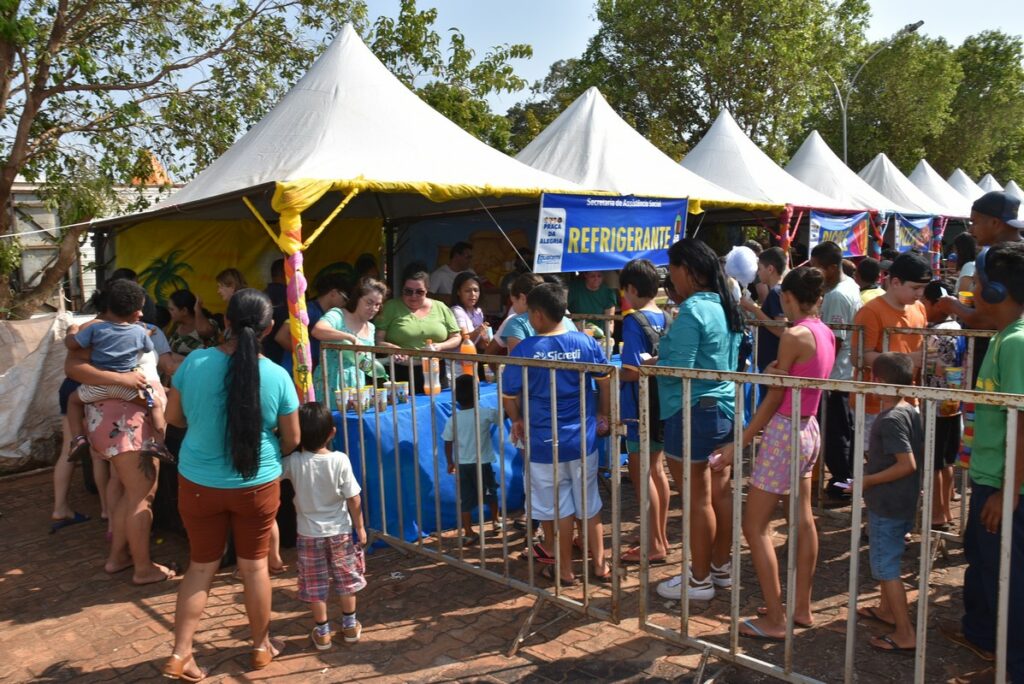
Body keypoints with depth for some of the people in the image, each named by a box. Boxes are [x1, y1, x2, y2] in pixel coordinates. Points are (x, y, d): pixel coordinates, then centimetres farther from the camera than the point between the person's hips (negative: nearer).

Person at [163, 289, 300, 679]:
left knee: (201, 566, 17)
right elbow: (291, 439, -4)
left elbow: (174, 417, 3)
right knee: (254, 564, 15)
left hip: (198, 483, 1)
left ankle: (179, 655, 19)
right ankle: (261, 647, 32)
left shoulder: (195, 362, -12)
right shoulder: (277, 376, -15)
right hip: (257, 485, -1)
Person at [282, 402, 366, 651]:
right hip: (340, 531, 0)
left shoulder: (293, 462, -16)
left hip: (309, 534, 0)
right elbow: (354, 500, -12)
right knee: (346, 579, 17)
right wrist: (360, 528, 0)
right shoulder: (340, 460, -16)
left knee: (315, 584, 13)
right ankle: (350, 626, 28)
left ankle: (322, 633, 23)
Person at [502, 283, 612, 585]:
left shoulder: (523, 350, -14)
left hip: (544, 443, -3)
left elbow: (509, 396, -7)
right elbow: (604, 381, 3)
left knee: (557, 508, 12)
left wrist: (517, 421, 12)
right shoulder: (586, 342, -6)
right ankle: (600, 565, 28)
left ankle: (565, 569, 25)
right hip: (583, 438, 3)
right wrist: (602, 415, 18)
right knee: (589, 503, 17)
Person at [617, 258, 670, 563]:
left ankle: (654, 546, 9)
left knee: (641, 474, 1)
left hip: (640, 408, -8)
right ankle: (661, 537, 27)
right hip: (661, 406, 8)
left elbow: (633, 371, -23)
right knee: (657, 470, 16)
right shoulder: (664, 318, 6)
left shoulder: (634, 321, -17)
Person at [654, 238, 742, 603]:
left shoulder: (691, 311, -20)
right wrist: (661, 357, 16)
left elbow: (678, 369, -23)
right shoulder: (725, 306, 9)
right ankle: (721, 566, 31)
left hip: (694, 413, -9)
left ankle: (699, 580, 15)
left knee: (697, 499, 2)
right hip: (725, 408, 9)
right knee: (720, 492, 17)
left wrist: (644, 368, -6)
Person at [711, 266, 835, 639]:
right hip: (809, 430, 9)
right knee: (803, 521, 17)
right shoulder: (826, 334, 6)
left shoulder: (794, 335, -18)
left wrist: (740, 443, -13)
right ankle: (802, 607, 29)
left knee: (755, 526, -1)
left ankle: (775, 620, 5)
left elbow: (775, 397, -17)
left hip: (785, 432, -9)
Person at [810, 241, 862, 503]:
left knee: (835, 434, 0)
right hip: (847, 372, 10)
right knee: (846, 431, 18)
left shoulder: (836, 296, -21)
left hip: (836, 375, -10)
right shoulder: (850, 284, 10)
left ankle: (838, 488, 9)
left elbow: (834, 341, -22)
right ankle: (848, 481, 29)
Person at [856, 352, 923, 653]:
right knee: (885, 559, 25)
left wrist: (869, 480, -19)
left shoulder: (890, 419, -23)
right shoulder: (912, 412, 4)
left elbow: (907, 464, -27)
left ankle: (905, 634, 6)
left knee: (886, 567, 0)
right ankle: (886, 608, 41)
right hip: (905, 502, 10)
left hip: (886, 505, -10)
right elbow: (920, 453, 14)